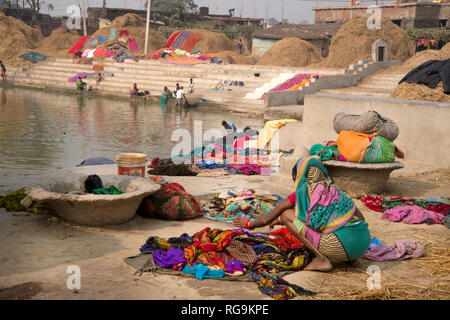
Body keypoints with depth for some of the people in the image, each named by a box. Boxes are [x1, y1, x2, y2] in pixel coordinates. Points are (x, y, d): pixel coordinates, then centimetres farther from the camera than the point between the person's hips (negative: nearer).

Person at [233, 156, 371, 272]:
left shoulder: (301, 193, 5)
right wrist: (279, 220, 53)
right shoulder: (334, 190, 22)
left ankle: (322, 259, -4)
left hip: (341, 245, -7)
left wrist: (249, 223, 37)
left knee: (287, 214, 5)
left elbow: (267, 219, 15)